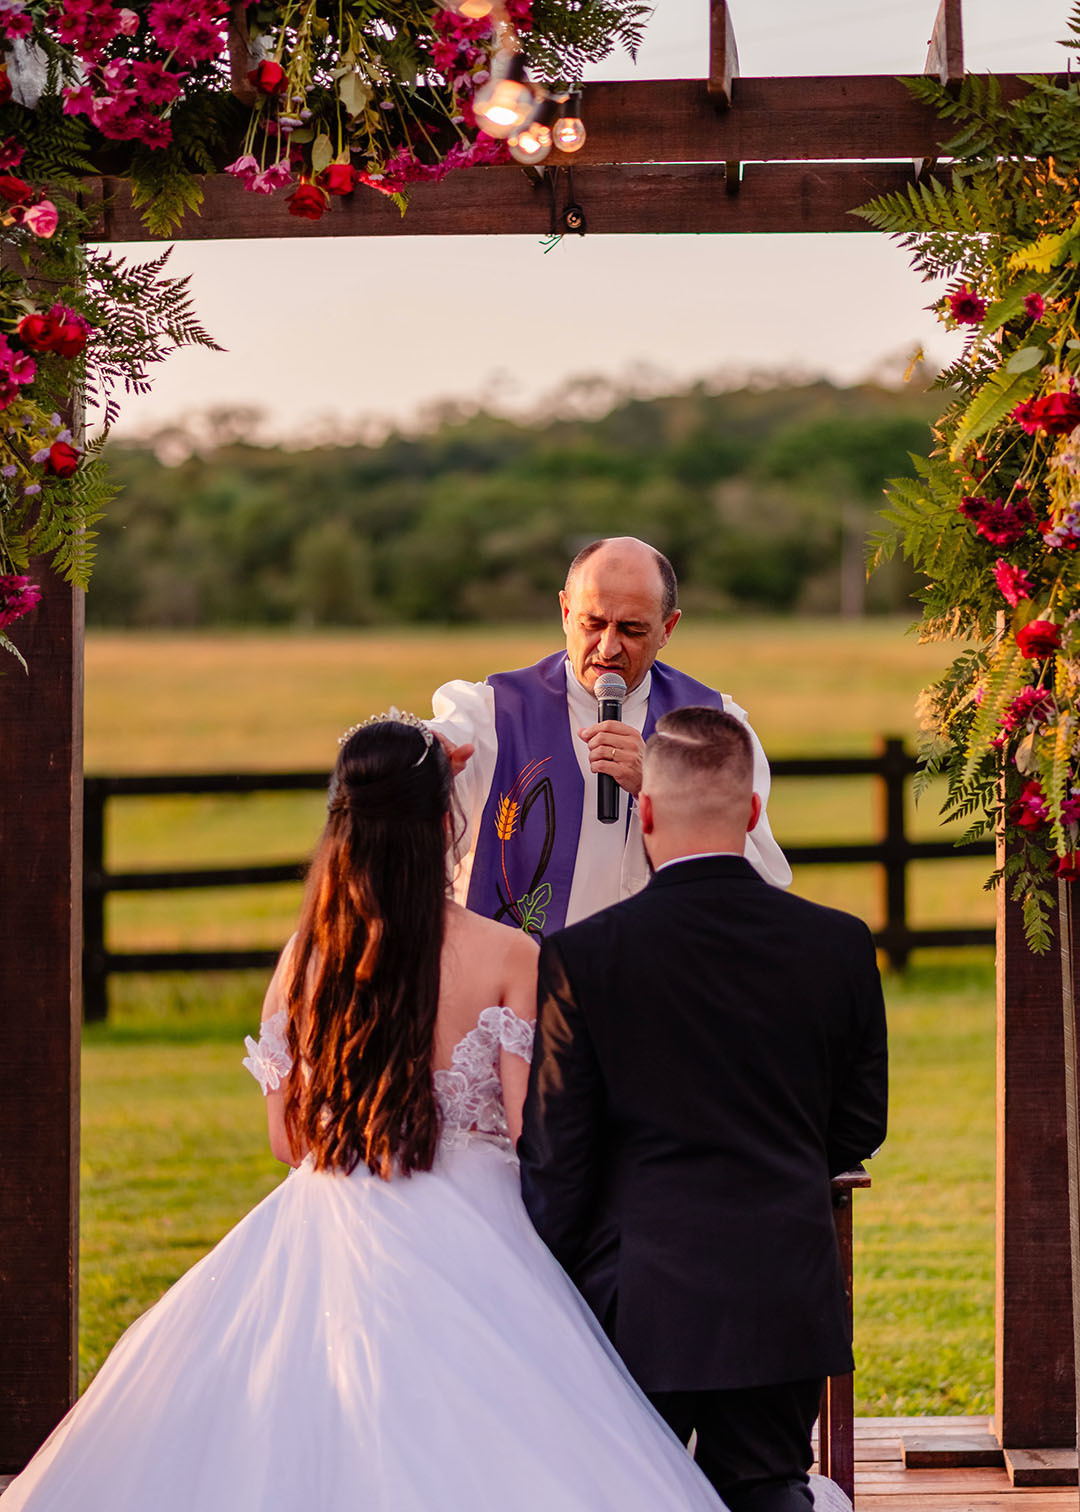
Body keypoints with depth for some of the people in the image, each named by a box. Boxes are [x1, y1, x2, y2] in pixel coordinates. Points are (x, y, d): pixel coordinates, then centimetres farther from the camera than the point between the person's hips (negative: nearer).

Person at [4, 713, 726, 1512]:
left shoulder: (306, 954, 2)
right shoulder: (508, 958, -8)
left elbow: (288, 1137, 7)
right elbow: (532, 1132, -9)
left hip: (324, 1237, 3)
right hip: (460, 1252, -3)